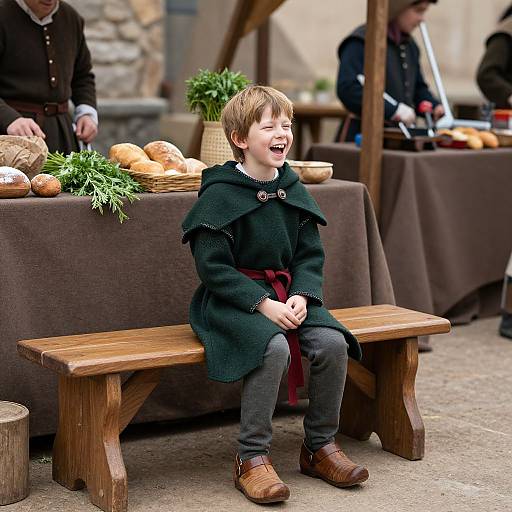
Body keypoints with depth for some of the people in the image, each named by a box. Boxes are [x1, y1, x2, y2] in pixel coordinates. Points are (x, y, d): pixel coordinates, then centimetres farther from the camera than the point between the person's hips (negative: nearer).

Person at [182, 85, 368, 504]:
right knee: (274, 348, -33)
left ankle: (321, 446, 1)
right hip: (231, 300, -6)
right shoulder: (219, 195, -12)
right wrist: (263, 303, -21)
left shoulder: (292, 191, 7)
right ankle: (252, 459, -19)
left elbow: (311, 255, 9)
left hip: (285, 294, 6)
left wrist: (301, 296, -10)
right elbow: (213, 267, -15)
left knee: (333, 343, -18)